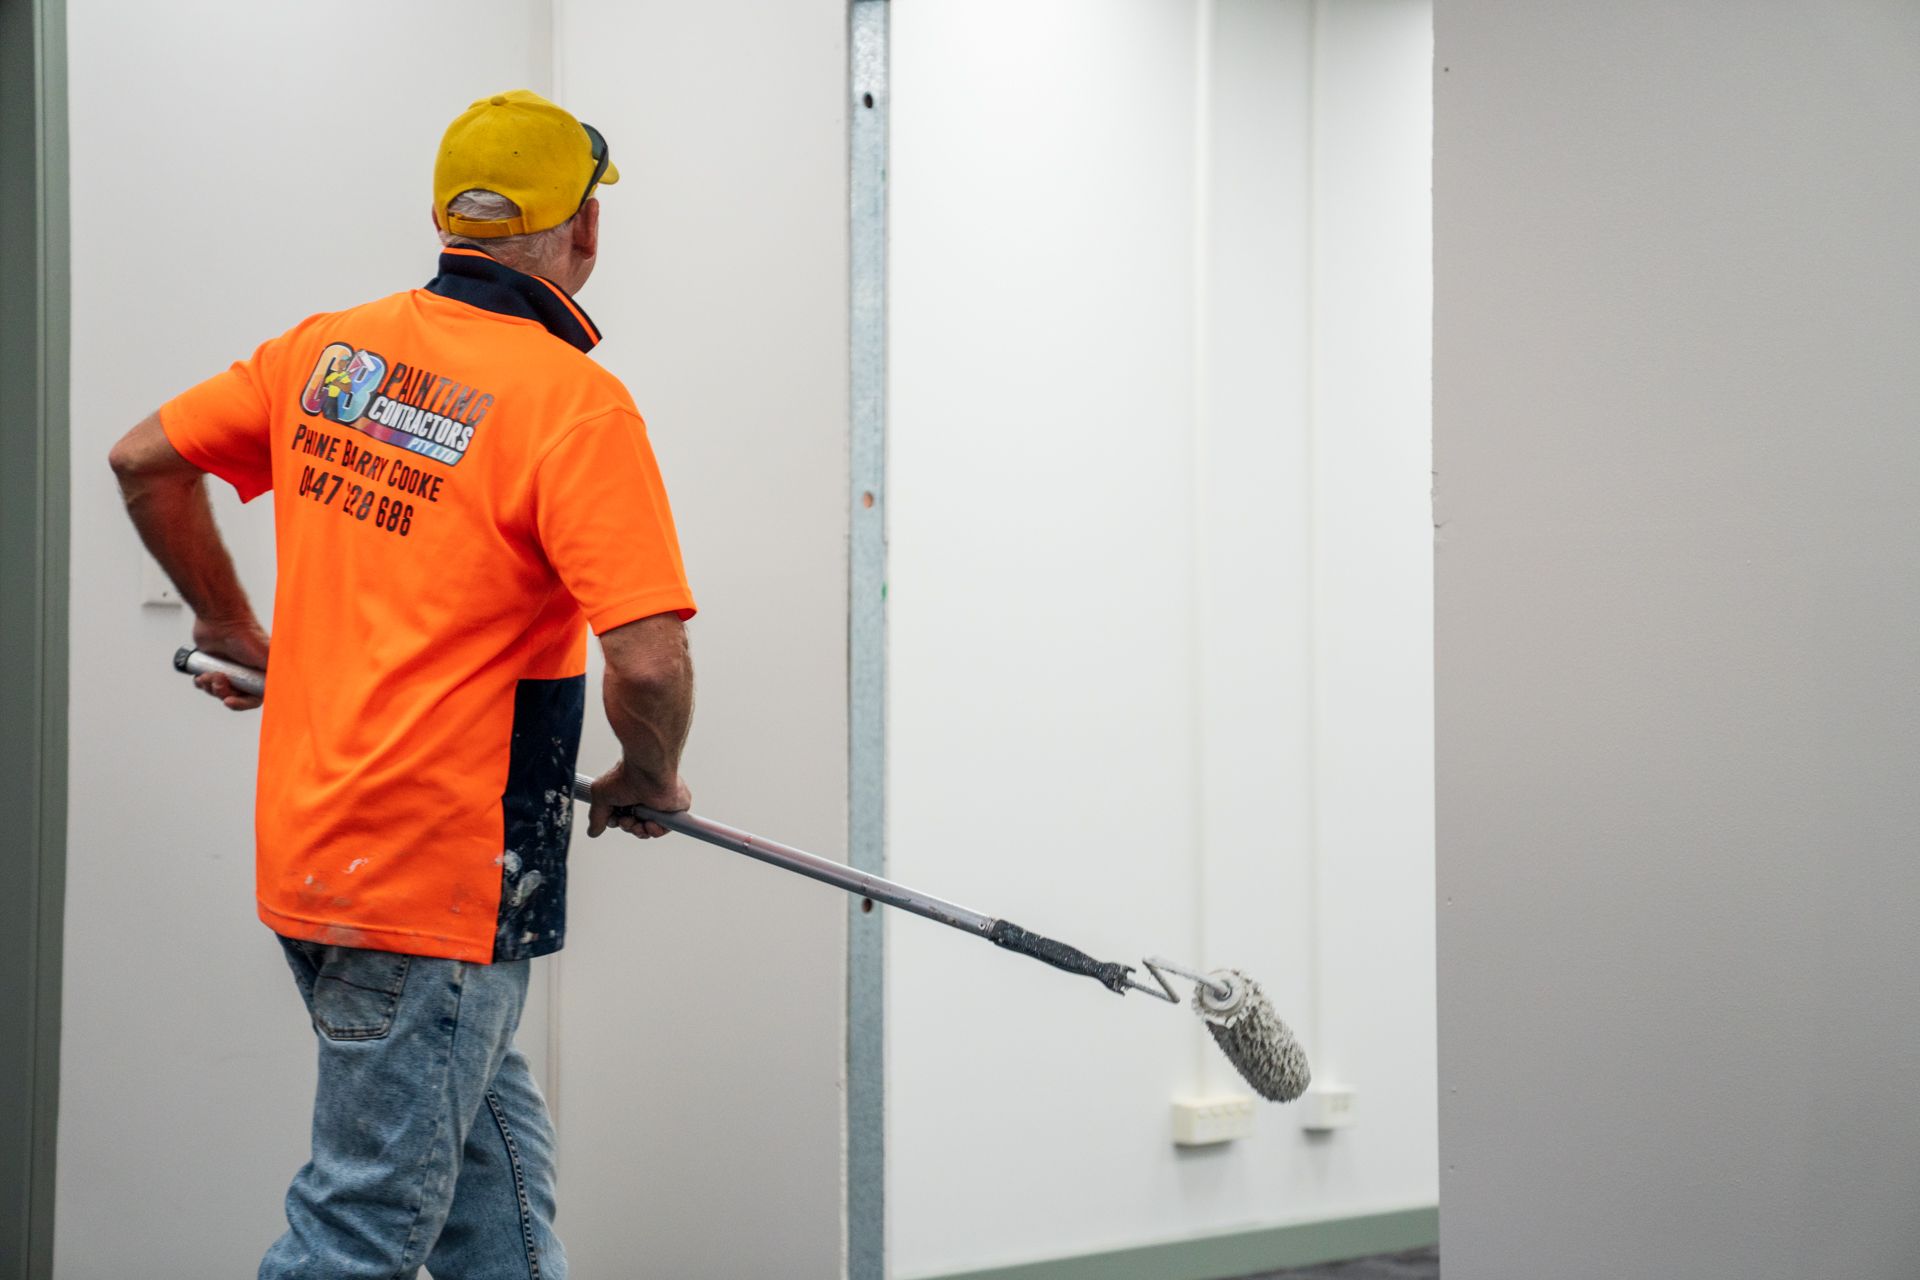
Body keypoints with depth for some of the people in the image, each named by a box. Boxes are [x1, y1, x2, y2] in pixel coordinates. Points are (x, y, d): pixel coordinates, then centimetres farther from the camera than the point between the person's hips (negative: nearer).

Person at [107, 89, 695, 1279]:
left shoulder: (326, 350, 5)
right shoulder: (574, 400, -15)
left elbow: (146, 461, 14)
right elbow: (650, 661, -22)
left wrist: (231, 624, 26)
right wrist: (649, 781, -2)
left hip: (307, 852, 8)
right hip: (438, 881, -8)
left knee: (500, 1175, 21)